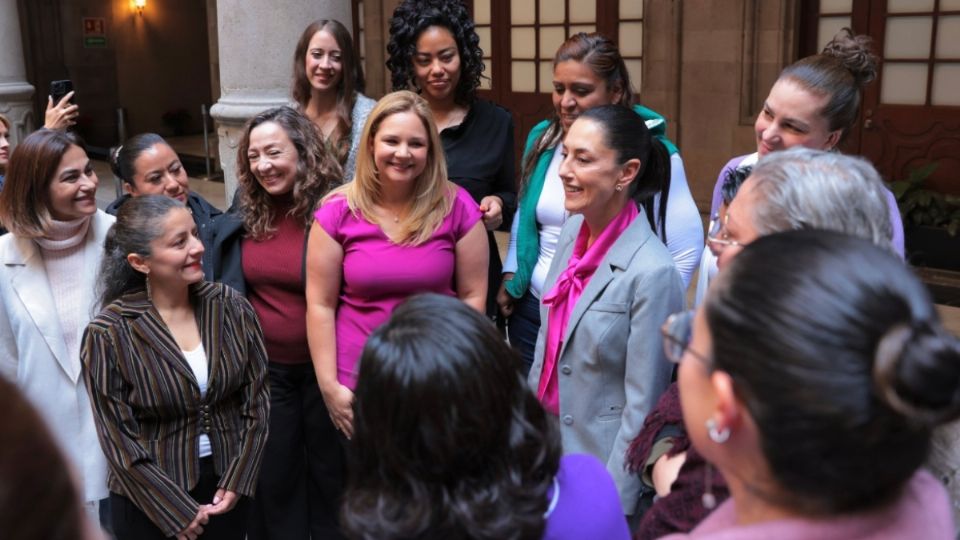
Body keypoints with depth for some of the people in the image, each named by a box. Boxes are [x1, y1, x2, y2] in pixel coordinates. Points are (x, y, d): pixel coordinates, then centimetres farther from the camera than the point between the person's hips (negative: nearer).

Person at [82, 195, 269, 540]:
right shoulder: (109, 334, -15)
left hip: (227, 484, 3)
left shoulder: (231, 307, -6)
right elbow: (119, 440, -12)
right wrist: (179, 512, -10)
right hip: (151, 500, -3)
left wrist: (237, 481, -6)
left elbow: (257, 398, -1)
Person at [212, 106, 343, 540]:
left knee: (331, 473, 17)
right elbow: (225, 293, 11)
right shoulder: (242, 216, -1)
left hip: (322, 366, -4)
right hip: (262, 368, 4)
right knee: (273, 477, 20)